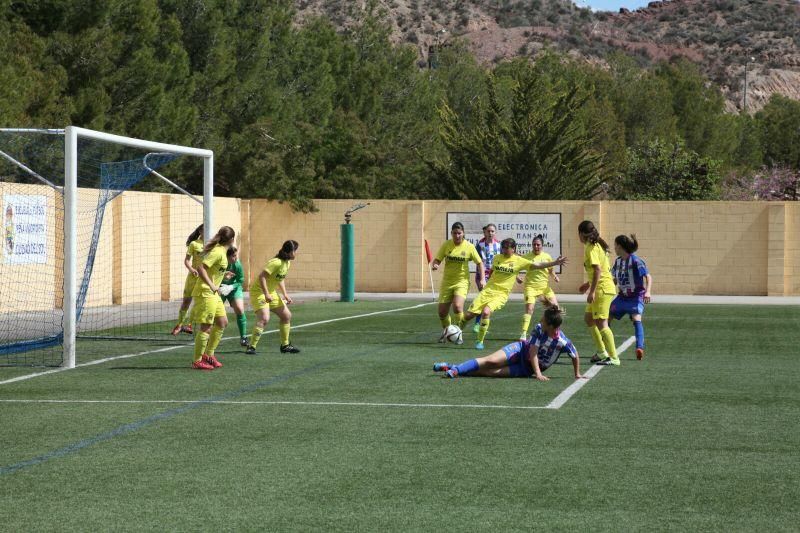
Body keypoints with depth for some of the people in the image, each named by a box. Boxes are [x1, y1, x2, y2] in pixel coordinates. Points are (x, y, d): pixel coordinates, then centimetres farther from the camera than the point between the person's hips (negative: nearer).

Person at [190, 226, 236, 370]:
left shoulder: (221, 251, 11)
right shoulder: (218, 252, -18)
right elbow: (200, 268, -26)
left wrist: (224, 275, 27)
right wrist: (212, 286, -28)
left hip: (213, 293, 10)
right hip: (205, 293, -10)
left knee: (222, 322, 15)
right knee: (206, 327, -7)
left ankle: (208, 354, 22)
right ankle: (197, 361, -1)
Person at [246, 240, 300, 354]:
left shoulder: (287, 263, 5)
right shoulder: (276, 262, -24)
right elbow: (261, 276, -28)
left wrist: (285, 294, 9)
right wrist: (266, 294, -32)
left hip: (271, 293, 10)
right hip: (259, 292, -10)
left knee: (287, 315, 12)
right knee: (264, 318, -25)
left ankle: (285, 345, 22)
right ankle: (251, 346, -21)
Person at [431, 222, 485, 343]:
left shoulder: (469, 247, -7)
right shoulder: (446, 245, -3)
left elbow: (479, 263, 2)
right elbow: (437, 260, -2)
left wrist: (481, 279, -6)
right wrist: (435, 265, -25)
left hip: (462, 282, -3)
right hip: (447, 282, 3)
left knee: (457, 306, -26)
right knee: (442, 311, 2)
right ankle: (446, 331, 33)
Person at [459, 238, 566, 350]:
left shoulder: (519, 261, -3)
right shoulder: (496, 258, 6)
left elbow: (537, 265, -4)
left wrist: (555, 263, -10)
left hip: (501, 294, -3)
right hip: (488, 290, 3)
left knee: (486, 312, -29)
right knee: (469, 314, -5)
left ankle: (480, 341, -14)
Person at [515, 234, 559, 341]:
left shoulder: (547, 256, 3)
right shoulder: (527, 257, -6)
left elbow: (551, 270, 15)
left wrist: (554, 276, -5)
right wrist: (517, 277, -20)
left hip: (544, 286, 4)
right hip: (531, 286, -4)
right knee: (529, 309, -16)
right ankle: (523, 334, -13)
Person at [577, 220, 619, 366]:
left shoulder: (591, 248, -13)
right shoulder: (597, 245, 15)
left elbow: (598, 270, -22)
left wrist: (592, 291, -23)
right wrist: (589, 284, 27)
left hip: (602, 289, -10)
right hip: (604, 287, 10)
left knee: (601, 323, -11)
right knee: (588, 318, 19)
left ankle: (613, 358, -12)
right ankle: (602, 352, 21)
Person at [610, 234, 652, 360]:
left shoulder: (635, 261, -16)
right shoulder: (618, 261, 6)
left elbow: (648, 277, -21)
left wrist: (647, 291, -35)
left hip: (636, 296, -7)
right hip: (622, 296, 7)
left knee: (636, 319, -26)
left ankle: (640, 348, -32)